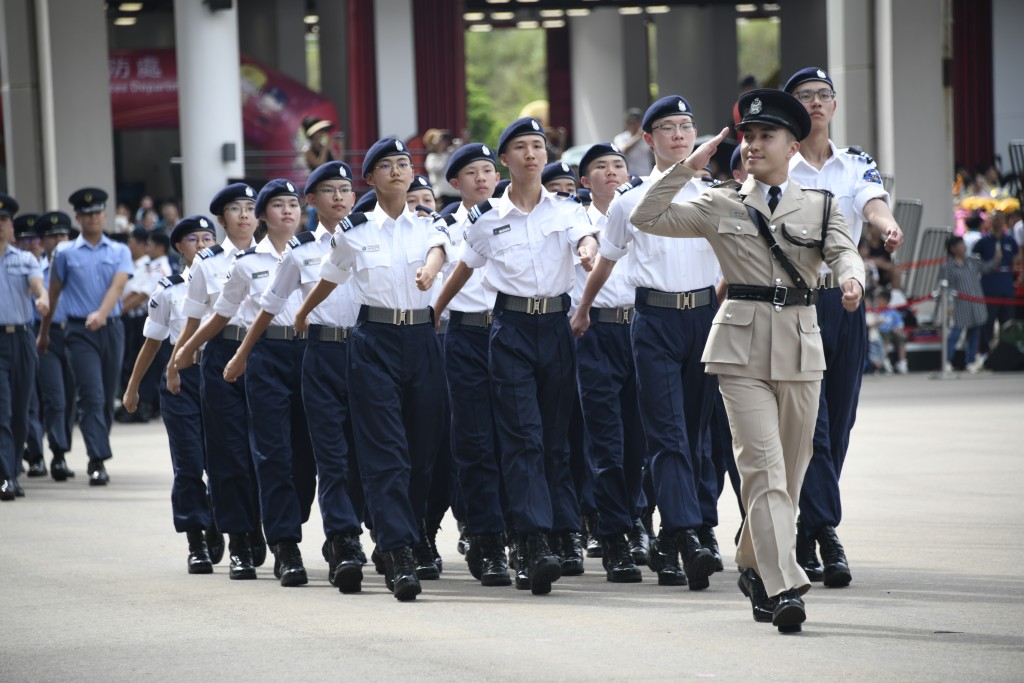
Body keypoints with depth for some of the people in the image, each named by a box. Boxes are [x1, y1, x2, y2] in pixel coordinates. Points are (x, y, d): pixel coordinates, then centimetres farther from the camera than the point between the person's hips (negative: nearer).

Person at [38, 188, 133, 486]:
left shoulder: (119, 252, 7)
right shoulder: (66, 255, 4)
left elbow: (117, 285, -9)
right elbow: (53, 294, 11)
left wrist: (101, 314, -26)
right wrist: (43, 333, 16)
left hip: (111, 328, 2)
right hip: (80, 331, -2)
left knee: (108, 397, 8)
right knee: (92, 396, -13)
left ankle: (98, 457, 20)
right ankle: (98, 461, -18)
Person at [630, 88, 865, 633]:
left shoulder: (820, 205, 11)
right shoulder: (721, 206, 8)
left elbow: (843, 251, -5)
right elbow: (648, 218, 3)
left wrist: (851, 279, -28)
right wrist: (688, 166, -2)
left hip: (799, 347, 2)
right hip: (741, 347, -2)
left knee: (790, 471, 9)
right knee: (764, 467, -13)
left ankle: (755, 567, 30)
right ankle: (783, 588, -21)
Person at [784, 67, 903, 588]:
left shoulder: (856, 165, 8)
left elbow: (874, 203, -12)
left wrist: (887, 226, -34)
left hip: (844, 301, 4)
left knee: (838, 423, 8)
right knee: (810, 422, -12)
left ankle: (805, 535, 19)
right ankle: (826, 536, -16)